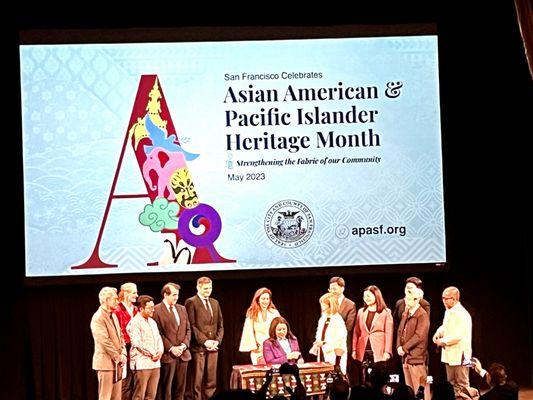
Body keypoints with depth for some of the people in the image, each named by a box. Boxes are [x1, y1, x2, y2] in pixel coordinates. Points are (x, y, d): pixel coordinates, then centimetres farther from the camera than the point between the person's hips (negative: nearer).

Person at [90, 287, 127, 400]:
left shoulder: (113, 316, 15)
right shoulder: (98, 318, -14)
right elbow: (105, 341, -19)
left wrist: (123, 354, 2)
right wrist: (118, 357, -13)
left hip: (117, 362, 9)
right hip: (106, 362, -9)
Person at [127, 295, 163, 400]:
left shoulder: (152, 322, 19)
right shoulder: (134, 322, -8)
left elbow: (158, 338, 20)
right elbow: (137, 343, -15)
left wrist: (160, 351, -1)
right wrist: (152, 354, -12)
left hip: (155, 363, 8)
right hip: (142, 363, -8)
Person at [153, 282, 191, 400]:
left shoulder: (182, 309, 14)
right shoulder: (157, 310, -6)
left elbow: (188, 329, 14)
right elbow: (159, 333, -10)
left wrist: (184, 345, -2)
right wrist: (171, 348, -14)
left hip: (183, 354, 6)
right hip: (167, 355, -6)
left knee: (180, 388, 8)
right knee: (166, 388, 0)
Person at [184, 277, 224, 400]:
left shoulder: (215, 303, 17)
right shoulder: (191, 302, -3)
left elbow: (220, 325, 17)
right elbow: (191, 325, -10)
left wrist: (217, 341, 0)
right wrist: (204, 341, -15)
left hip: (213, 347, 6)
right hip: (198, 347, -6)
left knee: (211, 381, 6)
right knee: (196, 381, -4)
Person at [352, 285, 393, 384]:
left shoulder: (386, 312, 1)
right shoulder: (361, 311, 13)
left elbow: (388, 333, -2)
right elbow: (356, 332, 13)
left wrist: (387, 352, -10)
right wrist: (354, 350, 5)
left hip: (378, 353, -3)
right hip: (363, 353, 3)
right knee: (363, 382, 2)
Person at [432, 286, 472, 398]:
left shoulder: (462, 314, -19)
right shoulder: (448, 312, 10)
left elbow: (457, 336, -24)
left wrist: (443, 341, -14)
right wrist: (438, 333, 4)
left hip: (459, 355, -9)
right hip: (449, 355, 9)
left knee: (462, 385, -2)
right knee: (452, 384, 16)